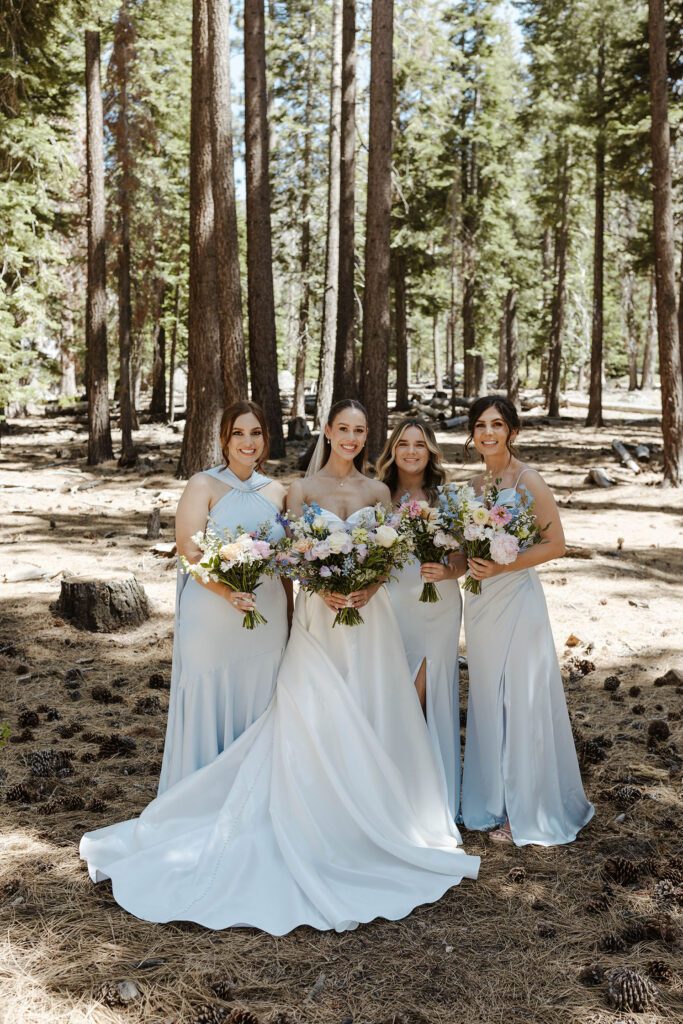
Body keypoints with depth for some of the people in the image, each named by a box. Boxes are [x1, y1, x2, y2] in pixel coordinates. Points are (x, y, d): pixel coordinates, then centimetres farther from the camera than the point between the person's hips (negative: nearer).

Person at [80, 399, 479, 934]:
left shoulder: (378, 491, 7)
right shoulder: (304, 489, 1)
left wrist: (370, 588, -11)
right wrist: (322, 588, -19)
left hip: (368, 615, 3)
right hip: (317, 615, -2)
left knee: (369, 718, 6)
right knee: (313, 720, -3)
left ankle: (369, 819, 21)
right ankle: (315, 828, 9)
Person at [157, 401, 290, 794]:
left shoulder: (277, 492, 9)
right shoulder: (204, 485, -4)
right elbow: (189, 552, -12)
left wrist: (290, 617, 12)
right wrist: (228, 592, -26)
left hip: (267, 621, 4)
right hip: (211, 617, -4)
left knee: (254, 710, 13)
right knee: (208, 707, 5)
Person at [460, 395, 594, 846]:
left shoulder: (528, 480, -10)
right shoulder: (476, 483, 11)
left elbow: (556, 544, -13)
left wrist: (502, 567, -21)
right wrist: (470, 563, -2)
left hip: (517, 600, -7)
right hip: (481, 602, 7)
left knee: (522, 704, 1)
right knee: (488, 704, 13)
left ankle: (532, 814, 15)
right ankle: (496, 803, 27)